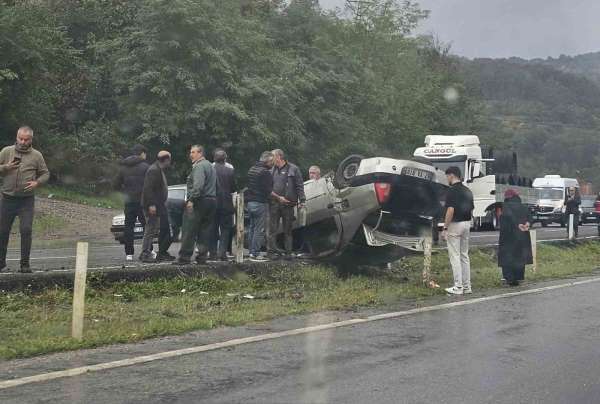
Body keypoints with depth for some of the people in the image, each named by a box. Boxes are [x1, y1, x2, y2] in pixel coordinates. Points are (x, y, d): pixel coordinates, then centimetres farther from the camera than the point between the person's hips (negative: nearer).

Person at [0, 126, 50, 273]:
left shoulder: (36, 155, 2)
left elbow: (45, 174, 8)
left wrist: (37, 182, -11)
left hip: (27, 200, -1)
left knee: (26, 230, -7)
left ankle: (25, 264, 3)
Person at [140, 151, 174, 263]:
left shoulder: (160, 170, 18)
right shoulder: (153, 170, -16)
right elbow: (148, 188, -23)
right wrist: (151, 205, -26)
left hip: (160, 206, 11)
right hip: (153, 207, -11)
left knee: (165, 230, 13)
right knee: (151, 230, -9)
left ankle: (162, 253, 20)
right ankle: (145, 254, -7)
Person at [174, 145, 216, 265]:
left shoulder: (199, 166, -10)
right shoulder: (210, 166, 22)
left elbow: (198, 185, -23)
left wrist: (191, 199, -25)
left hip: (199, 201, -9)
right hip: (212, 201, 9)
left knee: (189, 231, -7)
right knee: (205, 231, 8)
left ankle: (185, 257, -8)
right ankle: (202, 256, 7)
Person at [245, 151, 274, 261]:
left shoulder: (251, 169, 14)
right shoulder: (265, 172, -15)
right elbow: (268, 191, -18)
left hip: (250, 202, 9)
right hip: (260, 203, -9)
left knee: (252, 228, 13)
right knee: (259, 229, -5)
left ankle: (252, 252, 16)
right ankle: (255, 254, -5)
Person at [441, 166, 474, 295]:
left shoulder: (452, 190, -14)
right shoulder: (467, 190, 12)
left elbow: (450, 210, -21)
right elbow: (471, 210, 14)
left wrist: (445, 228, -17)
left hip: (455, 225, -8)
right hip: (467, 224, 8)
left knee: (455, 256, -4)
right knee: (464, 255, 12)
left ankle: (458, 287, -5)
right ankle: (467, 286, 14)